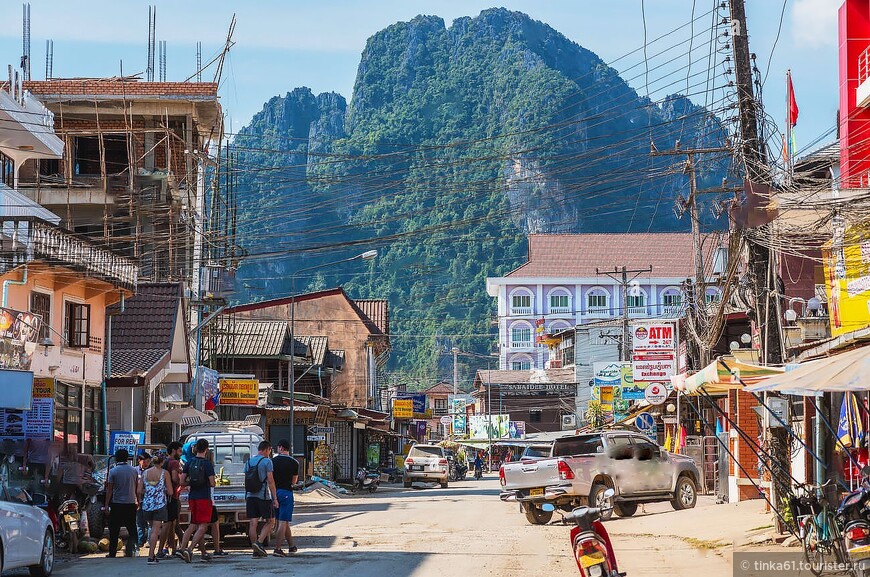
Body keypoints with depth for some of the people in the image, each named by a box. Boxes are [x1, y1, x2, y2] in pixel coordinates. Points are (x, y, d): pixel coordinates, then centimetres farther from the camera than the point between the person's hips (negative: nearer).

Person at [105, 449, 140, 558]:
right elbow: (137, 488, 9)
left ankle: (112, 552, 5)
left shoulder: (113, 471, -7)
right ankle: (129, 550, 0)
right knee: (132, 529, 10)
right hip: (131, 504, 2)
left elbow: (109, 489, -7)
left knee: (114, 531, 4)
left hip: (117, 504, -2)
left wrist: (106, 504, -3)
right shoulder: (134, 471, 2)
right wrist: (138, 501, 20)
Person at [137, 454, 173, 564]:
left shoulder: (145, 473, 5)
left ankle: (152, 555, 15)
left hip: (147, 504, 4)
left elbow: (139, 491, 4)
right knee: (155, 530, -4)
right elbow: (170, 492, -5)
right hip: (160, 504, -4)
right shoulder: (165, 473, -4)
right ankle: (151, 557, -10)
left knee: (153, 529, 15)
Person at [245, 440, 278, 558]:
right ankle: (259, 542, -10)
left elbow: (246, 481, 16)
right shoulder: (267, 461, -7)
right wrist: (275, 498, -8)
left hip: (250, 496, 6)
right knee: (270, 521, 5)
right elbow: (270, 481, -11)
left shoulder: (249, 462, 12)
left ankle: (255, 549, 3)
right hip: (263, 496, -6)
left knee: (253, 523, 3)